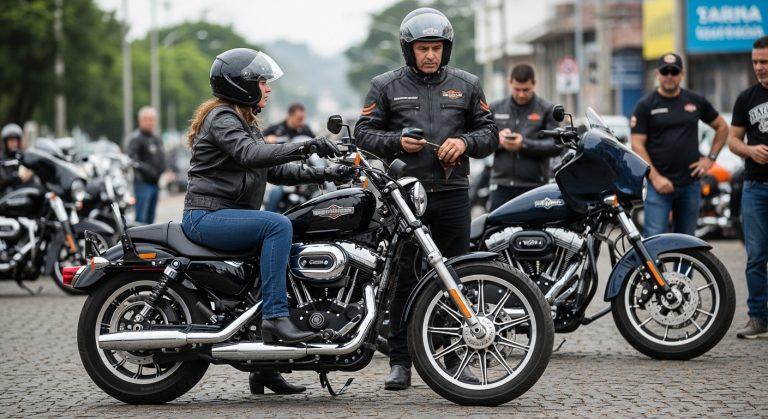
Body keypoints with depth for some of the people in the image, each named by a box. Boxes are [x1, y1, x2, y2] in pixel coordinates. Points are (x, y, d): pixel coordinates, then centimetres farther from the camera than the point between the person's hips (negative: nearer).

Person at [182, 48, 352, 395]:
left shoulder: (243, 122, 22)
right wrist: (304, 148, -35)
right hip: (207, 216, -10)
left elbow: (274, 170, 16)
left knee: (287, 254, 2)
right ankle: (275, 315, -32)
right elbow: (250, 155, -27)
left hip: (229, 216, 10)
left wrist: (324, 174, 4)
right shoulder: (220, 118, -8)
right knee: (278, 225, -28)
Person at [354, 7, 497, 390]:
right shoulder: (386, 86, 7)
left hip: (452, 192, 2)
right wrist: (397, 142, -11)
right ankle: (400, 363, 5)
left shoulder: (466, 85, 11)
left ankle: (454, 360, 10)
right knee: (403, 279, 0)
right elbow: (363, 132, 6)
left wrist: (465, 142, -7)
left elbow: (489, 132, 14)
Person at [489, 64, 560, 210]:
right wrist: (496, 140, -10)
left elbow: (556, 146, -5)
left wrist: (525, 144, -18)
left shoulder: (547, 110, 5)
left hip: (533, 186, -2)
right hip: (501, 185, 3)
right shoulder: (495, 109, 15)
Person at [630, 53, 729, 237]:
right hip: (659, 185, -4)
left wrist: (711, 157, 8)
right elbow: (637, 145, -6)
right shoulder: (645, 105, 0)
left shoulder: (696, 102, 10)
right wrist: (655, 177, -14)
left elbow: (722, 127, 21)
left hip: (690, 184, 4)